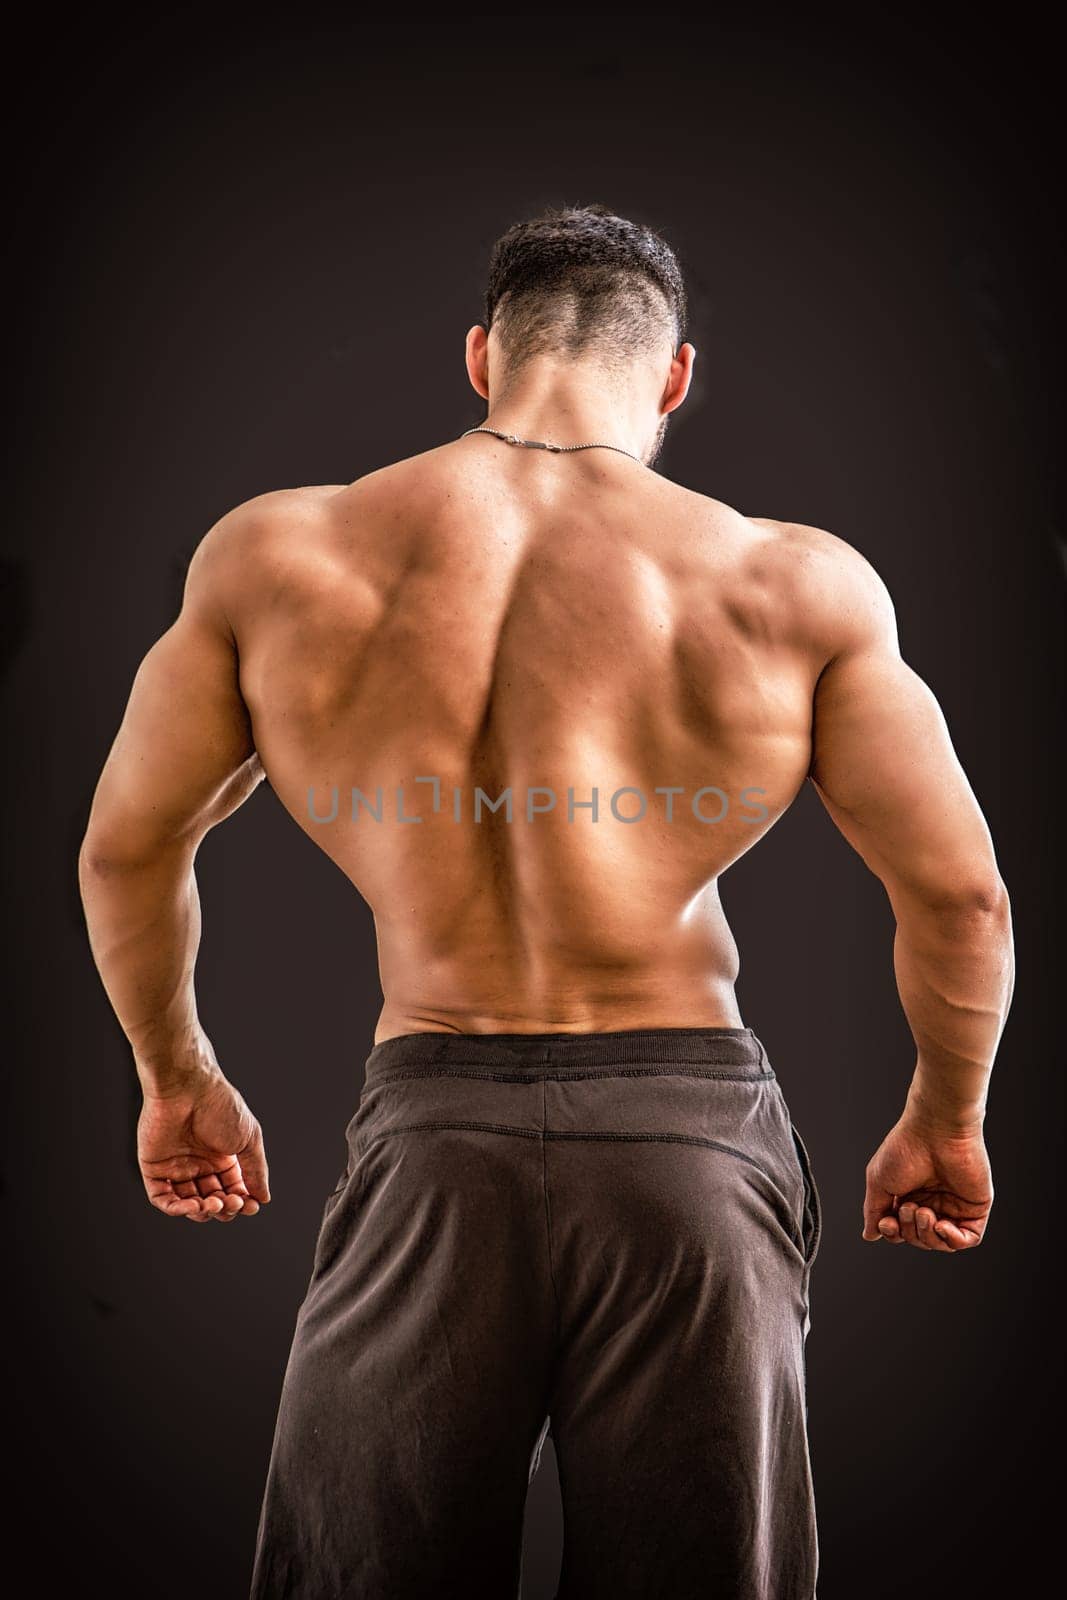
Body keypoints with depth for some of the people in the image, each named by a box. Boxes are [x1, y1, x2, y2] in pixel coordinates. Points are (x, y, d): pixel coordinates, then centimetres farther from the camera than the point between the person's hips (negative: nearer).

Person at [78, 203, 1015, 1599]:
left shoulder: (272, 555, 4)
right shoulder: (799, 582, 0)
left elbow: (123, 855, 12)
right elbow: (960, 896, 2)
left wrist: (178, 1079, 28)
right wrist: (945, 1124, 20)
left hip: (429, 1150, 1)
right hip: (687, 1140, 0)